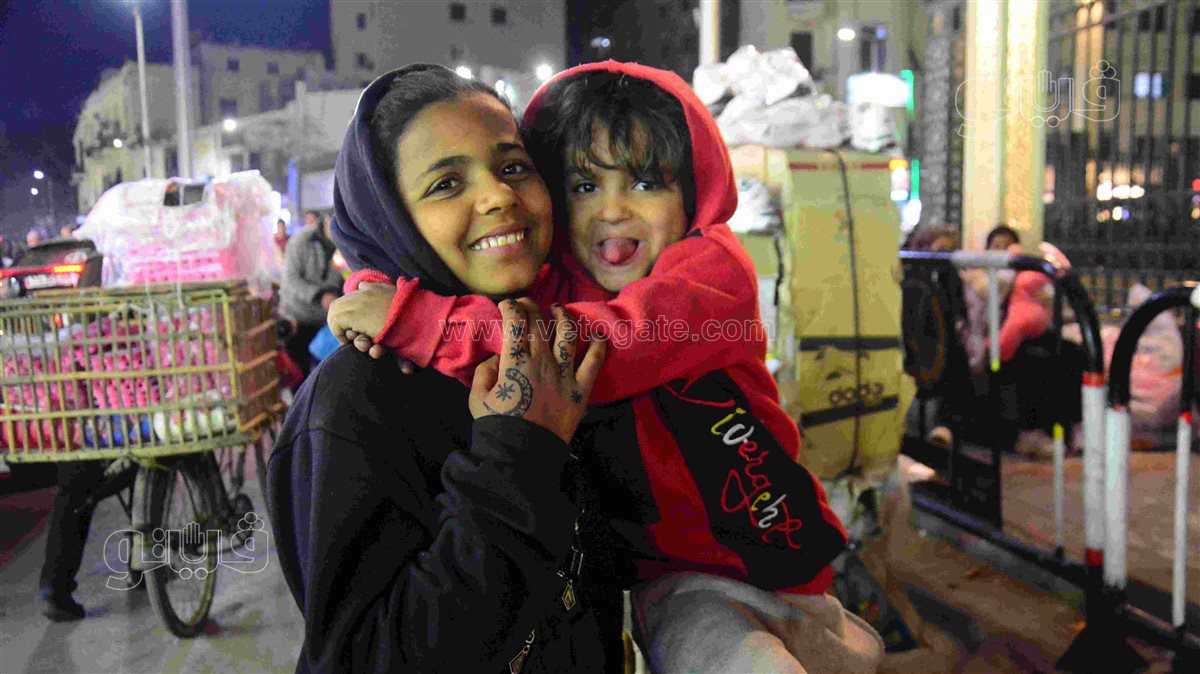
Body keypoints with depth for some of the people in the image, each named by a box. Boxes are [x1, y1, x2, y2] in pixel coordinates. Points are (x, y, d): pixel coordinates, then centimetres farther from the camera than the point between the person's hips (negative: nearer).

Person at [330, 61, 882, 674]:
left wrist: (412, 317, -32)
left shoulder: (715, 265, -13)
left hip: (772, 553, -1)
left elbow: (608, 345, -30)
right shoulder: (546, 282, 0)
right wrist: (375, 289, -18)